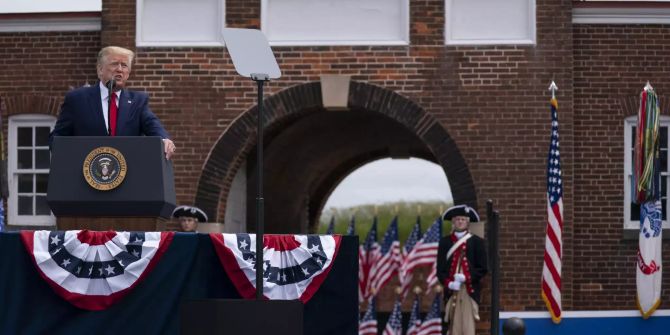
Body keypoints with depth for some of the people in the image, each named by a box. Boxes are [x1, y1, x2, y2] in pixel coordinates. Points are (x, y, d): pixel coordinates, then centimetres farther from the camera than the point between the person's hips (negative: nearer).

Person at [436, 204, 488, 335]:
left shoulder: (476, 242, 6)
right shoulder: (445, 242, 11)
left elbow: (483, 269, 3)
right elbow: (440, 268, 8)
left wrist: (466, 278, -12)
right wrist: (448, 283, -10)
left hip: (470, 291, -2)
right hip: (452, 291, 2)